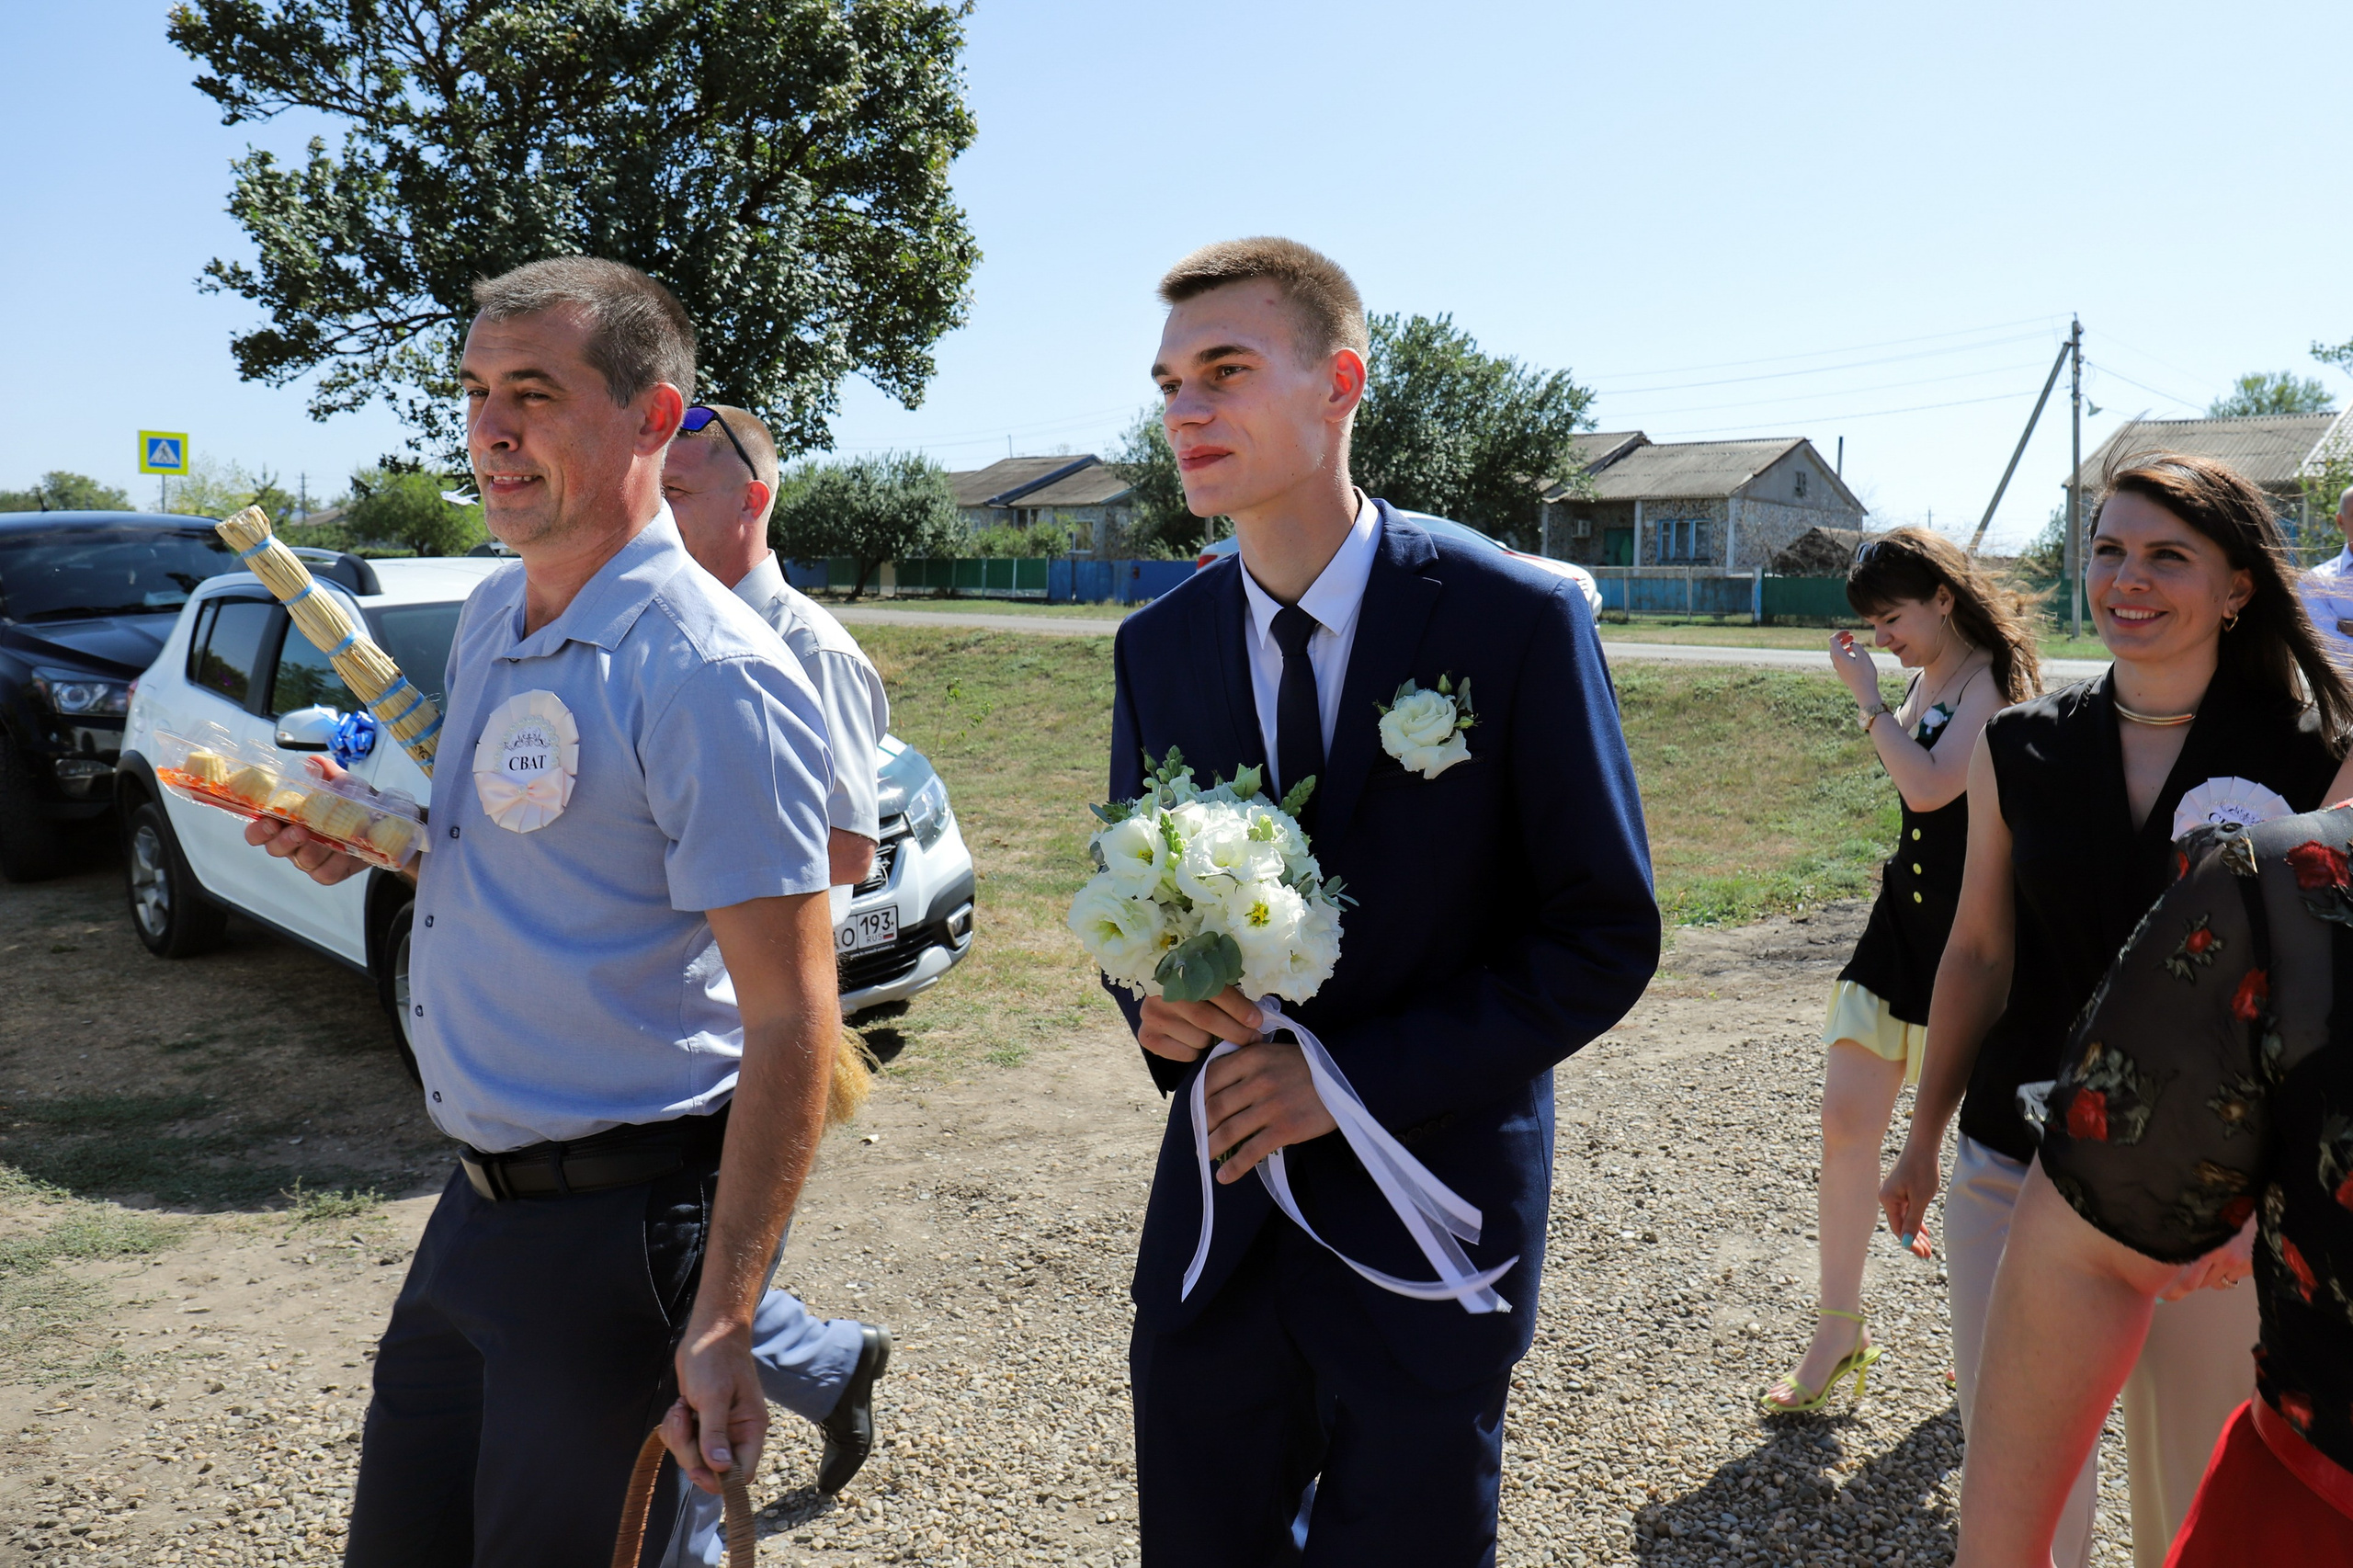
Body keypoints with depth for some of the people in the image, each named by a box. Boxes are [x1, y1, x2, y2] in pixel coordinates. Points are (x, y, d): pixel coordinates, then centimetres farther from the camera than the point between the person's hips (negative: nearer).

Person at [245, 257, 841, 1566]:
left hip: (624, 1227, -8)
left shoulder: (710, 678, -21)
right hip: (478, 1203, 9)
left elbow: (793, 1027, -23)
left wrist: (720, 1323, -24)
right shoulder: (492, 618, 7)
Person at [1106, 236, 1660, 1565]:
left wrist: (1358, 1076, -17)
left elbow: (1607, 935, -11)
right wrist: (1153, 999, -11)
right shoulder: (1157, 647, 2)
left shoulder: (1517, 620, -12)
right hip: (1217, 1219, 4)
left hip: (1426, 1221, -3)